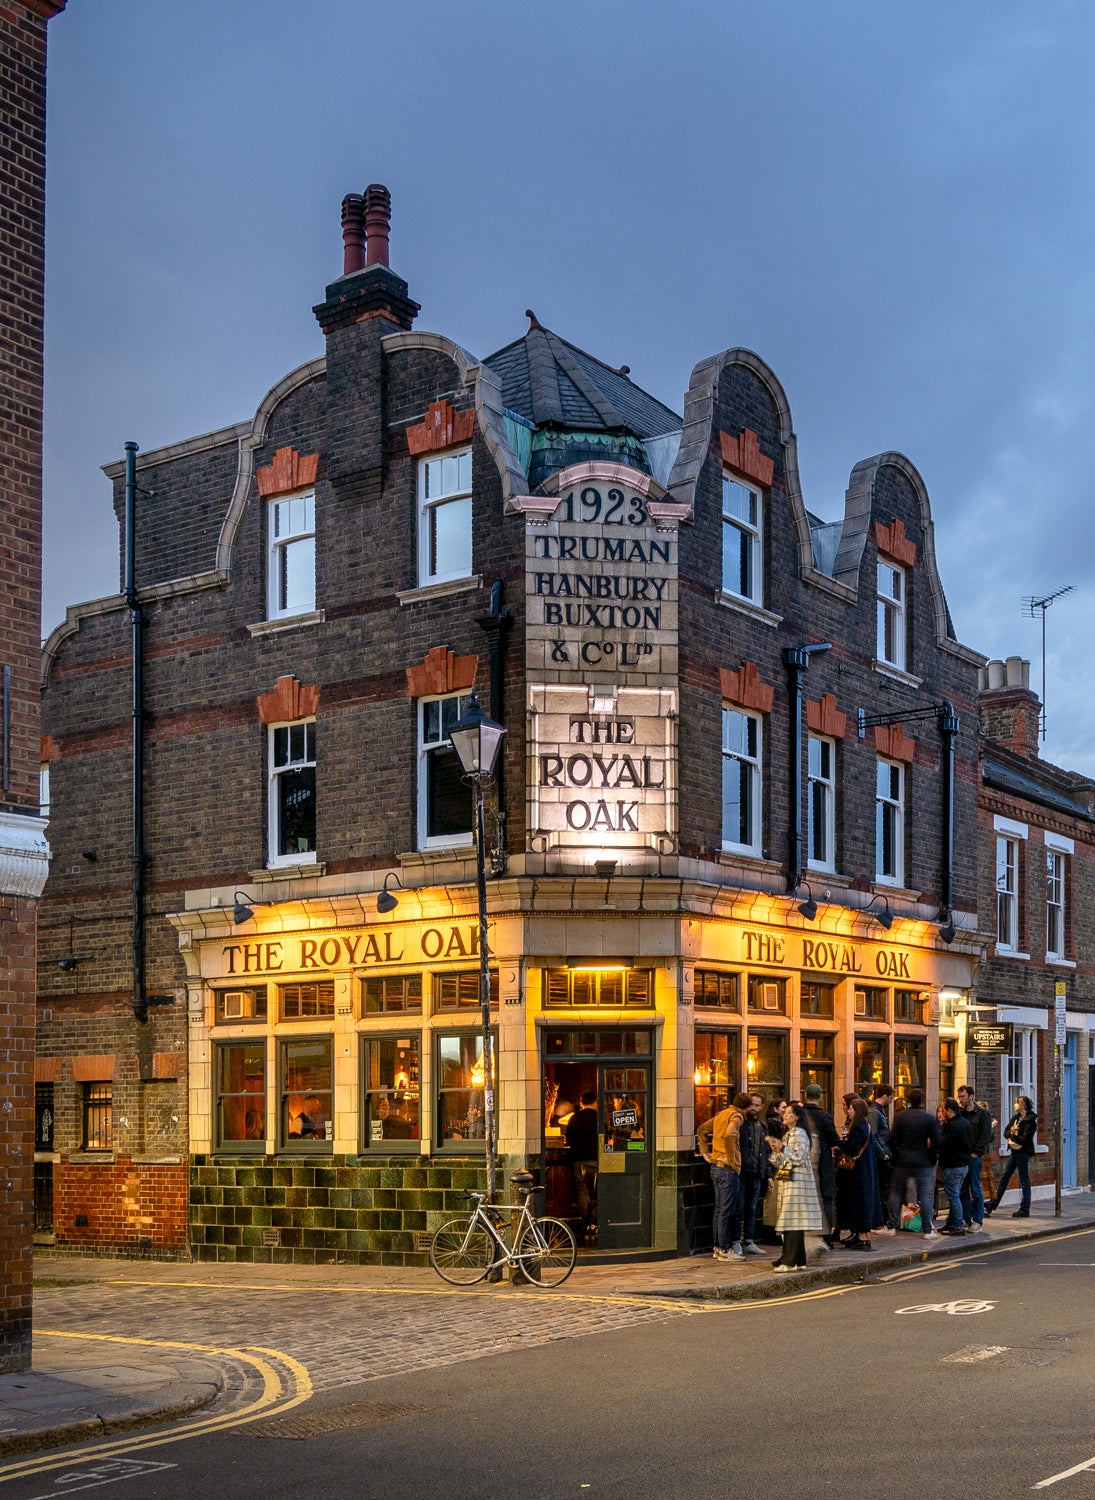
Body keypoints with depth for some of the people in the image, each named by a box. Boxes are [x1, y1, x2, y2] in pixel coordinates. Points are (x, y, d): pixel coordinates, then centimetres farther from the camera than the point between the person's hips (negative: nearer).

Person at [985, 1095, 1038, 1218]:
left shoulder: (1030, 1120, -13)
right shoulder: (1015, 1117, 11)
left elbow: (1025, 1139, -18)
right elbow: (1005, 1132, 8)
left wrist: (1013, 1136, -9)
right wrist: (1011, 1133, -13)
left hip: (1023, 1152, -8)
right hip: (1014, 1151, 8)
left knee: (1024, 1181, -1)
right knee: (1004, 1177, 10)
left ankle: (1024, 1210, 6)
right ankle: (993, 1204, 15)